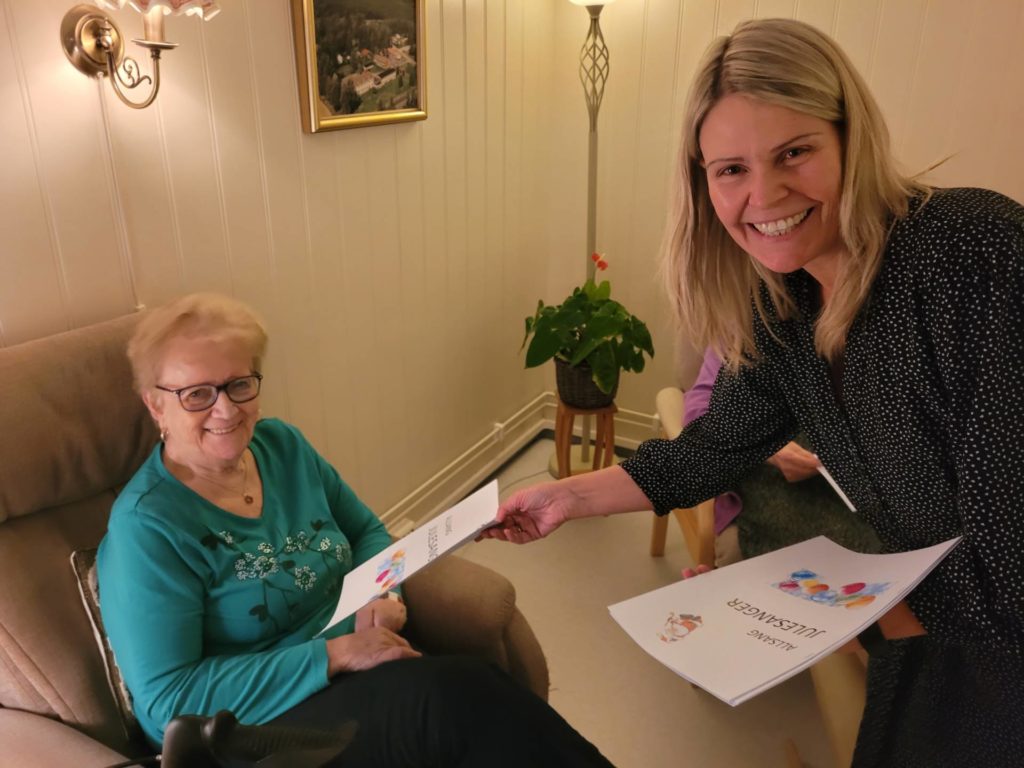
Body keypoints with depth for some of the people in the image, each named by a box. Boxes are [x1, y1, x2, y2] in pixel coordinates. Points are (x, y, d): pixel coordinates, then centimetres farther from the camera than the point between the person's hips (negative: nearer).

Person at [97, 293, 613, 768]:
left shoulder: (283, 445, 3)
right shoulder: (146, 526, -14)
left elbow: (366, 532, 14)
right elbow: (167, 700, -17)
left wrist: (382, 597, -9)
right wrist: (334, 653, -22)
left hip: (363, 668, 6)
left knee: (491, 694, -24)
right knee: (459, 697, -30)